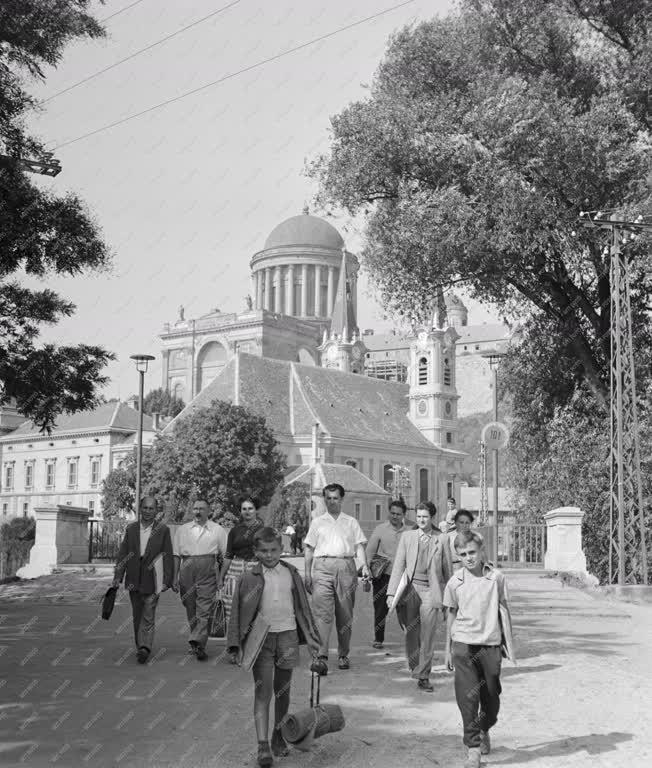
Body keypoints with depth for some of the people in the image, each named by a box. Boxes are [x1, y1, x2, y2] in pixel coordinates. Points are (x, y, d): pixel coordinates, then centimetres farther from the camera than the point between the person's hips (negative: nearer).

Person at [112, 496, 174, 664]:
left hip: (152, 580, -4)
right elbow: (123, 554, 7)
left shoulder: (163, 530, -2)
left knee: (148, 616, -10)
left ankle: (145, 648, -15)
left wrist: (167, 580, -9)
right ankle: (140, 646, 25)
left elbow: (167, 557, -3)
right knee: (137, 616, 13)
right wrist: (117, 576, 0)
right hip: (133, 580, 4)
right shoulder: (130, 529, 7)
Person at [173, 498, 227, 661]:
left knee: (204, 609, -12)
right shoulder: (183, 529, 14)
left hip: (208, 570, -3)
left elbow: (225, 555, 6)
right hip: (187, 569, 3)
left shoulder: (218, 530, 8)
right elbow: (176, 555, 14)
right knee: (191, 609, 6)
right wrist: (175, 577, 8)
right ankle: (199, 644, 17)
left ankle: (197, 642, -19)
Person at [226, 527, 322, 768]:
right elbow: (239, 613, -1)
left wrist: (309, 637, 11)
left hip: (287, 634, 3)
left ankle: (279, 737, 28)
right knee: (262, 692, -8)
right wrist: (236, 646, -5)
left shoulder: (291, 574, 5)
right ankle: (263, 746, -10)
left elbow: (301, 607, 13)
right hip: (261, 638, -3)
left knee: (282, 691, 12)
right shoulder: (250, 578, -4)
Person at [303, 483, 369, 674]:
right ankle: (322, 656, -20)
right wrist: (307, 574, 7)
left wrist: (364, 565, -8)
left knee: (345, 615, 5)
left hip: (346, 567, 1)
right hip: (322, 567, -1)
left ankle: (343, 655, 15)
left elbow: (359, 545, 9)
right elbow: (309, 549, 14)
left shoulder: (351, 522, 16)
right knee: (322, 613, -13)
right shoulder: (317, 522, 16)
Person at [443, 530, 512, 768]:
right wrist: (448, 650, 12)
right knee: (467, 697, -7)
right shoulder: (455, 582, -1)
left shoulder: (496, 577, -3)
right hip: (463, 644, 0)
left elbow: (504, 610, 7)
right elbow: (451, 616, 9)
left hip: (490, 644, 1)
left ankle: (484, 731, 40)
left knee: (491, 696, 11)